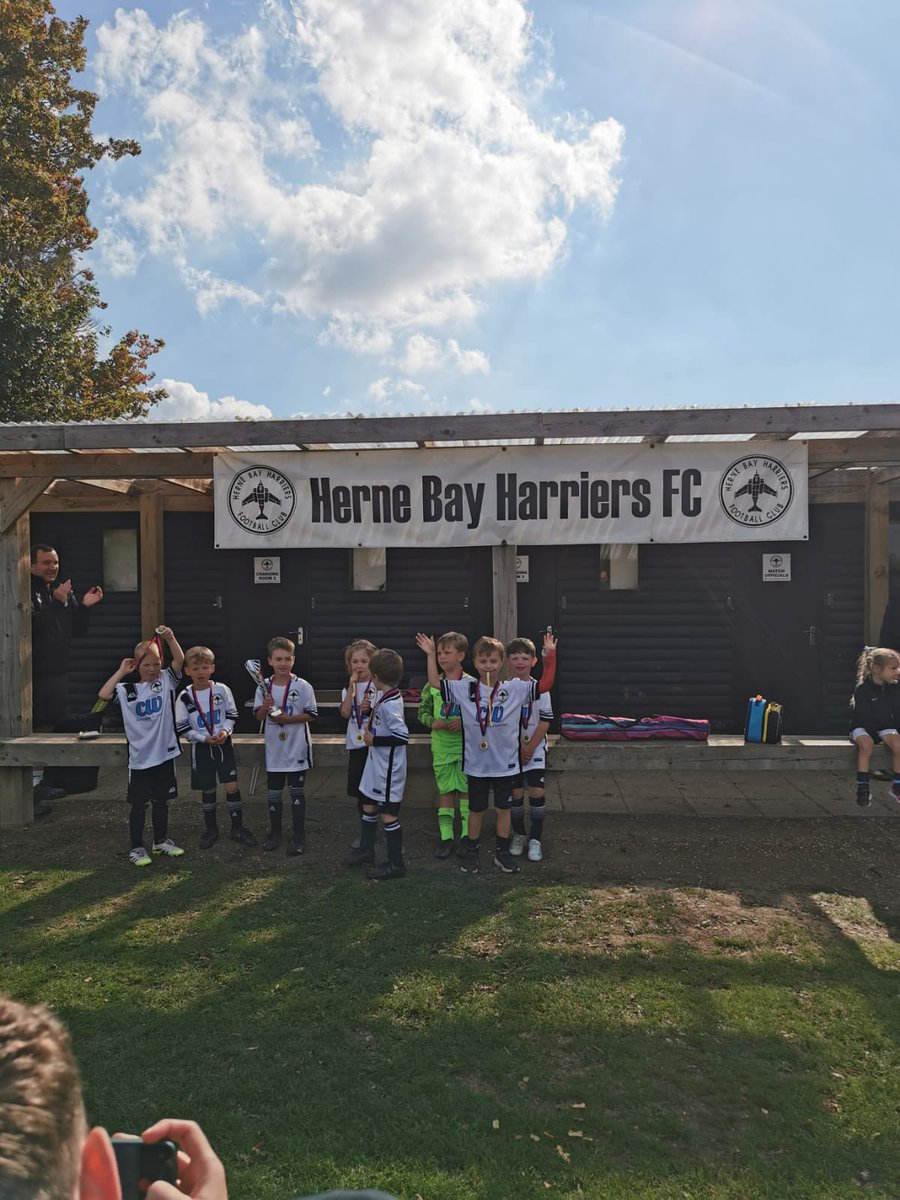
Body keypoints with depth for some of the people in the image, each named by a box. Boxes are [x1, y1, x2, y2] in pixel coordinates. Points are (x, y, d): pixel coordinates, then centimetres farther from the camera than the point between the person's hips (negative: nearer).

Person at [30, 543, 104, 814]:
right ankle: (30, 790, -5)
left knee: (48, 728, 12)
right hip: (35, 674, -7)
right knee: (35, 730, -9)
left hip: (58, 672, 7)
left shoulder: (63, 591, 13)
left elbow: (77, 630, 12)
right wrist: (57, 602, -26)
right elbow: (31, 626, -25)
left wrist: (85, 606, -3)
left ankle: (39, 783, 23)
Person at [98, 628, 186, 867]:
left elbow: (180, 659, -12)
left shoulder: (166, 680, 0)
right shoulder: (127, 690, -1)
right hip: (139, 757, -1)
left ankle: (161, 841, 31)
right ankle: (136, 848, 17)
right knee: (139, 804, 7)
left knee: (161, 801, 16)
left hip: (165, 753, 2)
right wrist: (121, 671, -9)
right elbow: (103, 694, -16)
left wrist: (170, 638, -27)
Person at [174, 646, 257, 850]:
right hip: (201, 748, 0)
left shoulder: (222, 690, -5)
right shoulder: (185, 697, -7)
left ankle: (238, 828, 12)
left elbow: (232, 716, 2)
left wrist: (225, 731, -17)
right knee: (208, 790, 10)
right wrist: (204, 738, -15)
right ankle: (211, 830, 27)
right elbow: (182, 728, -5)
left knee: (232, 787, -3)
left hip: (224, 744, 0)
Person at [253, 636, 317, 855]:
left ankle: (298, 837, 15)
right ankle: (275, 833, 29)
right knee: (273, 793, 13)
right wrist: (265, 707, -19)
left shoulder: (303, 686, -11)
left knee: (296, 792, 6)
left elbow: (311, 714, -10)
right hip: (274, 748, 3)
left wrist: (287, 718, -20)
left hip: (297, 748, -3)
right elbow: (258, 716, 2)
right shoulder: (264, 687, -2)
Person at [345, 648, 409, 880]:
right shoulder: (386, 698, 4)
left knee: (388, 814, 1)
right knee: (368, 807, 21)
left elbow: (402, 736, -29)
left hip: (388, 769, -10)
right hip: (376, 764, 10)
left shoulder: (389, 704, -25)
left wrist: (374, 740, -20)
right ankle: (366, 850, 39)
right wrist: (372, 721, 4)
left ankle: (396, 864, 13)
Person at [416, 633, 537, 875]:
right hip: (476, 764, 0)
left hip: (505, 764, 0)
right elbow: (435, 683, -1)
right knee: (476, 809, 15)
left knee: (503, 808, 13)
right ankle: (471, 851, 32)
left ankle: (502, 852, 29)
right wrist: (430, 655, -6)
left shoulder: (515, 689, -7)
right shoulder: (465, 689, -4)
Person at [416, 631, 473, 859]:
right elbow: (423, 711, 9)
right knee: (445, 790, 9)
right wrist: (433, 722, -10)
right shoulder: (433, 685, 1)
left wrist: (465, 723, -19)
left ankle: (467, 835, 19)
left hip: (466, 745, -2)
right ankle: (445, 836, 17)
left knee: (466, 789, 6)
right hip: (441, 746, 3)